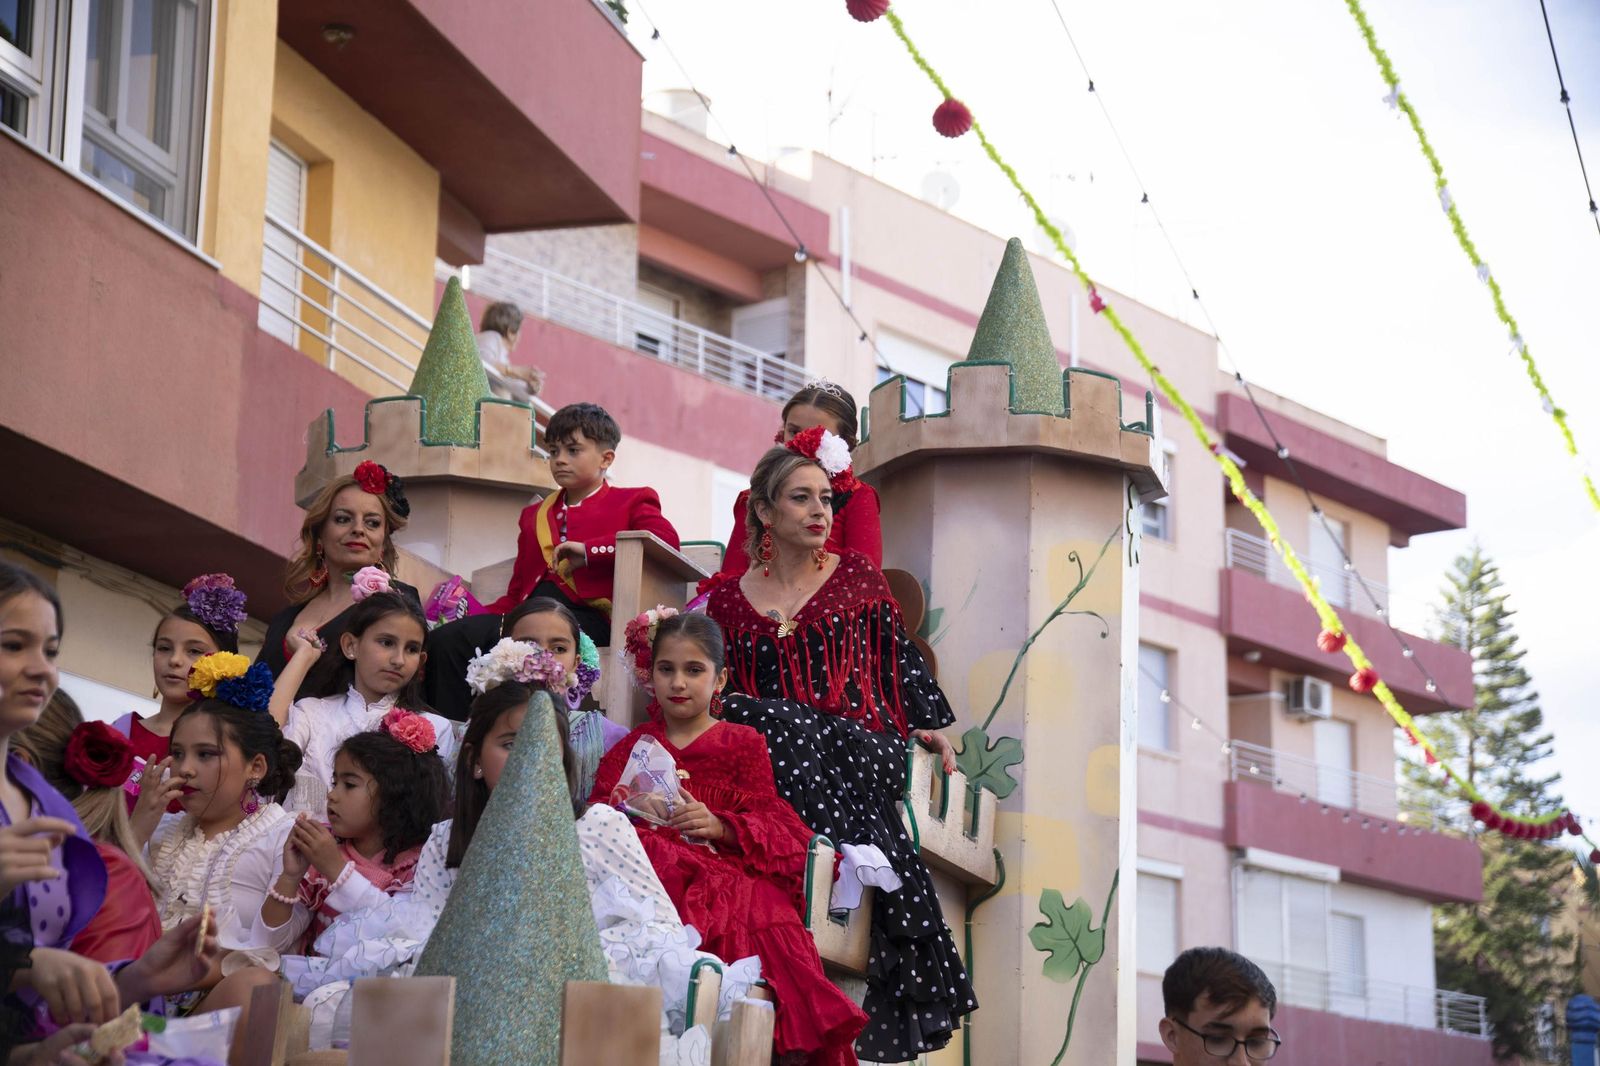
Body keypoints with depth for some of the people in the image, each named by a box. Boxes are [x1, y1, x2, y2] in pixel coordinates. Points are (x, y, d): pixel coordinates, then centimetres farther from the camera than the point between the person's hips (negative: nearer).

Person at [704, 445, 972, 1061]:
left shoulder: (857, 578, 14)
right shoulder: (729, 600, 15)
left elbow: (896, 662, 14)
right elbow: (714, 689, 17)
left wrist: (924, 725, 5)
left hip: (858, 742, -1)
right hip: (766, 745, 1)